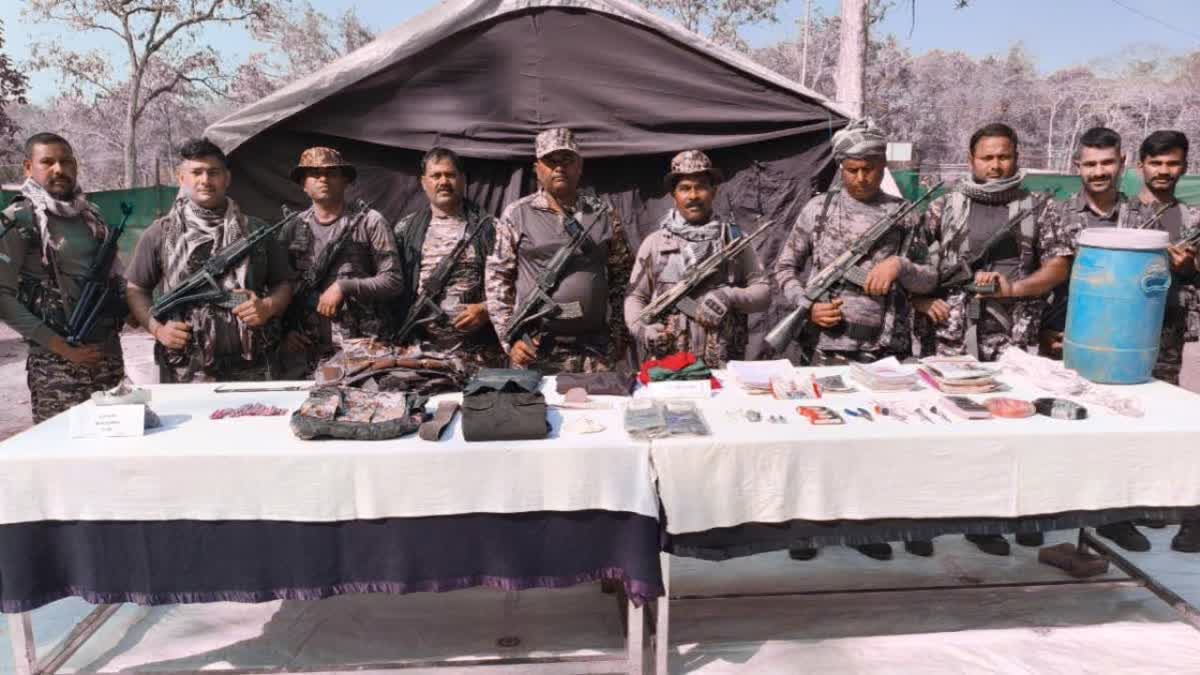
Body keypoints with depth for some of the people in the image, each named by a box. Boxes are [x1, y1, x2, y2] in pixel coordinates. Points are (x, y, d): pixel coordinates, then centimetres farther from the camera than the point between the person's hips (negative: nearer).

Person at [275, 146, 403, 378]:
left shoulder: (369, 222, 4)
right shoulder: (292, 230, 14)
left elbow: (393, 281, -1)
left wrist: (344, 287, -10)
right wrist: (285, 329, 4)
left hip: (358, 347, -3)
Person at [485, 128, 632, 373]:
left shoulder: (603, 213, 7)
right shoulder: (516, 215, 2)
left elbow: (622, 276, 10)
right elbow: (496, 277, 2)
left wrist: (619, 335, 7)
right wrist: (510, 338, -5)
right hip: (535, 350, -1)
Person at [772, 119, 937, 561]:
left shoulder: (905, 214, 5)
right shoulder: (818, 209, 4)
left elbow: (931, 279, 5)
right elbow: (784, 268, 9)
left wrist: (900, 265, -15)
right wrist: (807, 306, -7)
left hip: (888, 347, 1)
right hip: (831, 346, 0)